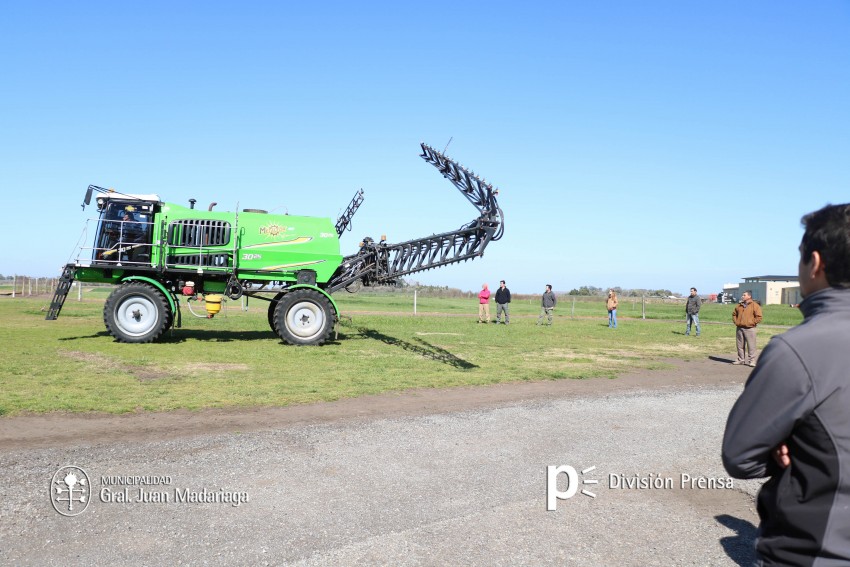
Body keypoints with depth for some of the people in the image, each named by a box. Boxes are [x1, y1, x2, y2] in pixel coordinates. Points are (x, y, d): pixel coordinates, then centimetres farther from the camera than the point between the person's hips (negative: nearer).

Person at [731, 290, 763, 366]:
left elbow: (759, 317, -8)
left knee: (751, 345, -4)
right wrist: (735, 322, 9)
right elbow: (734, 314, 24)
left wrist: (751, 323, -11)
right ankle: (741, 360, 19)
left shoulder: (755, 305, -4)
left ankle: (751, 360, 1)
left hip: (749, 329, -6)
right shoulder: (739, 306, 13)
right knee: (740, 345, 10)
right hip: (739, 328, 6)